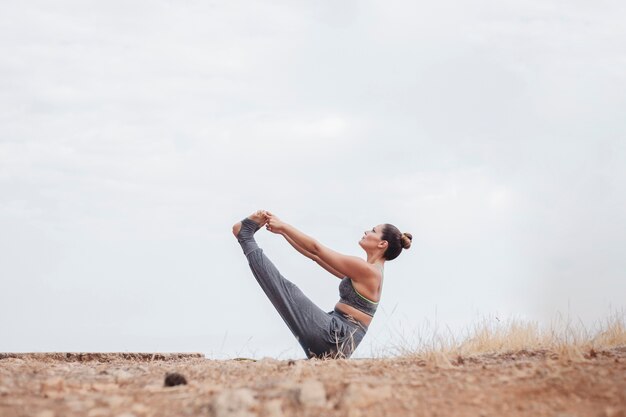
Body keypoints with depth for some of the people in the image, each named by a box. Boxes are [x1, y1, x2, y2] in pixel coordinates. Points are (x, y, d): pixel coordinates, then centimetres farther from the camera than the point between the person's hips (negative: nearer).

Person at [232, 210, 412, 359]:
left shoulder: (367, 270, -12)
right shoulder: (363, 272, 19)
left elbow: (316, 249, -9)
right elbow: (315, 255, 20)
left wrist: (283, 226, -1)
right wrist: (282, 231, 17)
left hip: (333, 336, -9)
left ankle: (246, 237, 0)